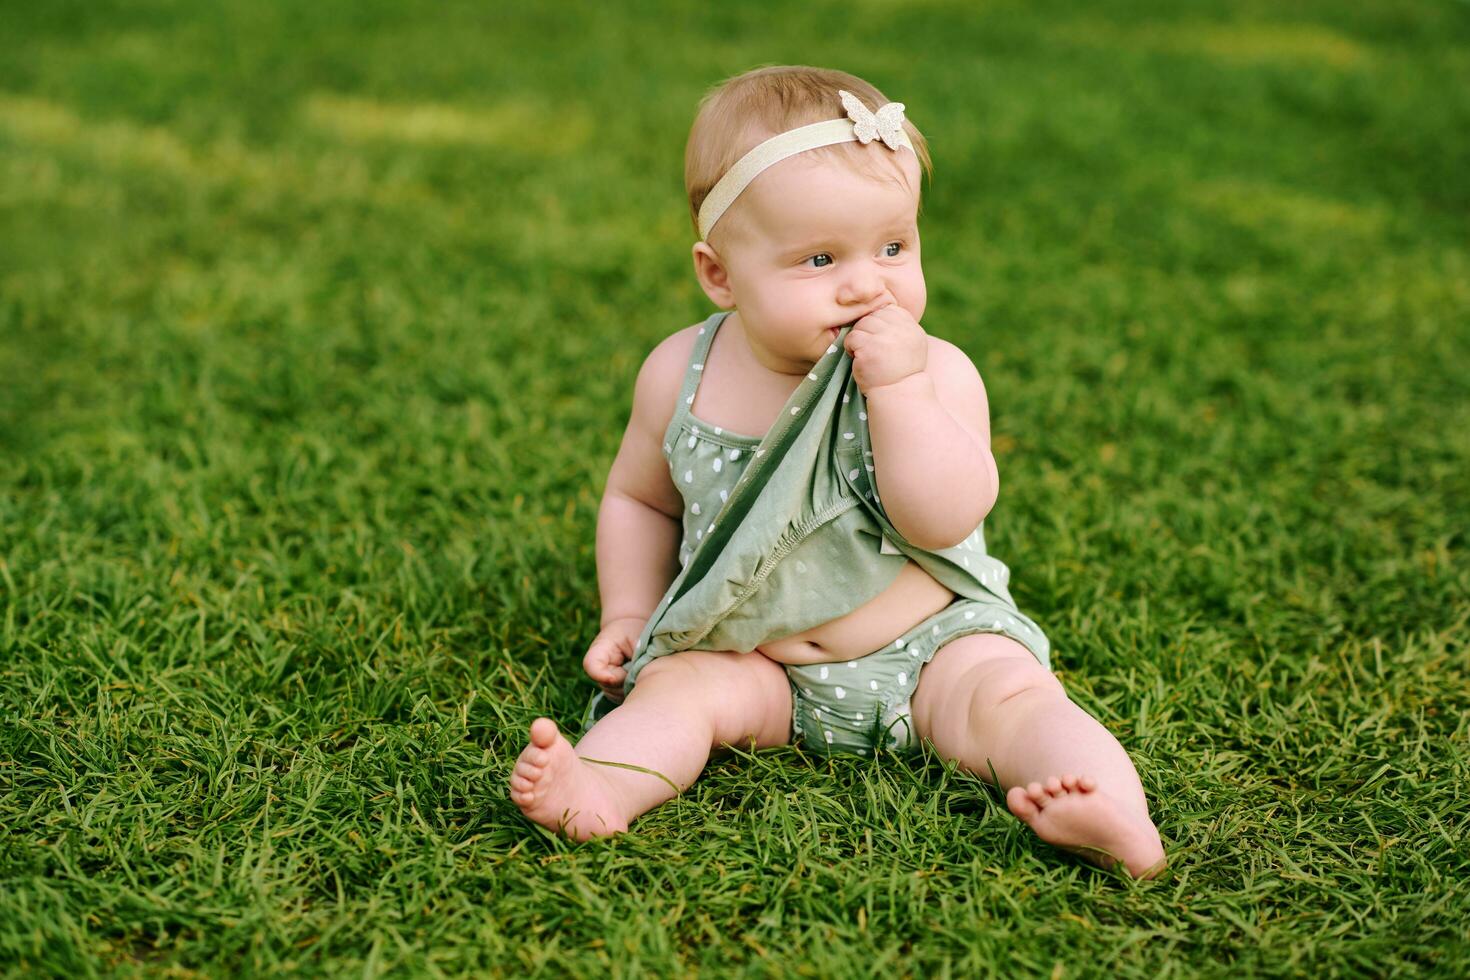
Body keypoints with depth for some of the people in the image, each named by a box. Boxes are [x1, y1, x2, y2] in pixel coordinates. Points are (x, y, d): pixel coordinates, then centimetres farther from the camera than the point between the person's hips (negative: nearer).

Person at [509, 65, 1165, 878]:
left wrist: (899, 389, -31)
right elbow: (639, 499, 13)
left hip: (928, 646, -2)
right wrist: (627, 615, 3)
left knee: (1007, 694, -26)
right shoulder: (681, 376, -5)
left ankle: (1106, 807, -42)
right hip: (753, 663, 2)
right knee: (674, 686, -21)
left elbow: (943, 519, -26)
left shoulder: (936, 373, -12)